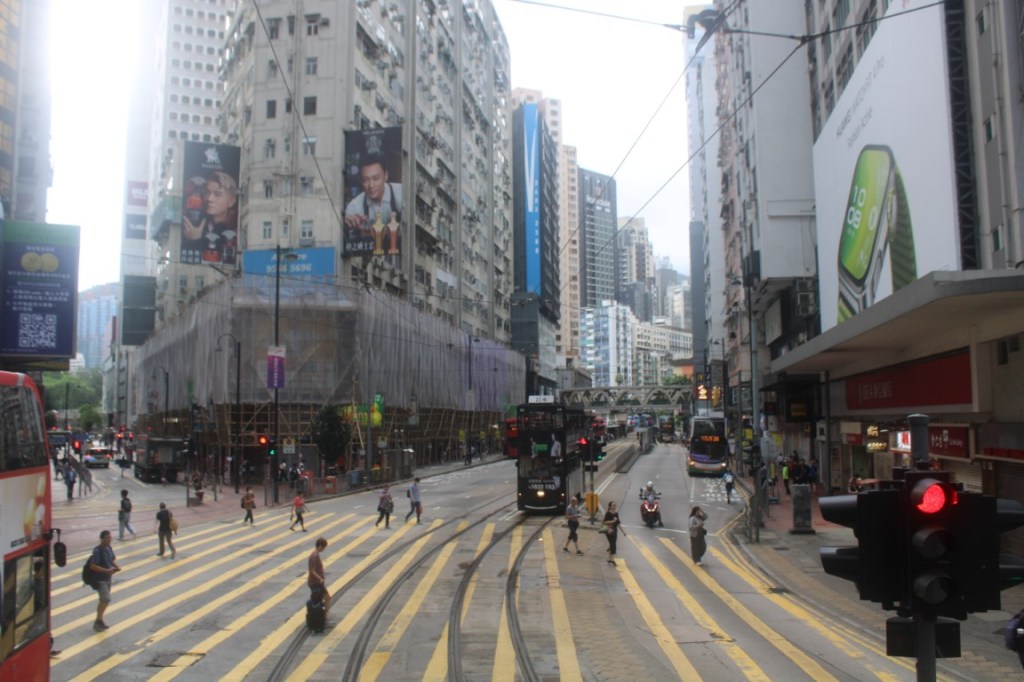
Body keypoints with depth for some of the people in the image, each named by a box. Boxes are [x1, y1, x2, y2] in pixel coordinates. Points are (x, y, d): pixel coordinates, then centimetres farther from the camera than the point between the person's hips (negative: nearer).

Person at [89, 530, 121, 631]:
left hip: (107, 578, 8)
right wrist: (107, 570, -28)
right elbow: (92, 566, -25)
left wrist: (116, 566, -3)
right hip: (99, 579, -8)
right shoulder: (97, 551, -21)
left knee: (104, 600, 16)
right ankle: (98, 621, -3)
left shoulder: (109, 548, 4)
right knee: (106, 599, -17)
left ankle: (99, 621, 29)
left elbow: (113, 559, 18)